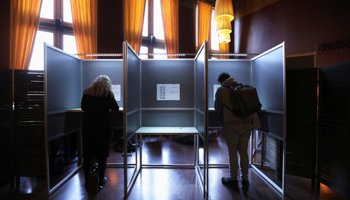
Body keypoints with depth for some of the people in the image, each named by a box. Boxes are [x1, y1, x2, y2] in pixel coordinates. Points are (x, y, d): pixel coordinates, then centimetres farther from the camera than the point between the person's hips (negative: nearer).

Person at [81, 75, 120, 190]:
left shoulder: (87, 92, 6)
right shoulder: (108, 94, -4)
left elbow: (83, 107, 15)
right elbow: (116, 109, 0)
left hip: (88, 125, 3)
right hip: (102, 125, -3)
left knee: (87, 154, 12)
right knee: (102, 154, 7)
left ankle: (87, 180, 22)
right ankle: (101, 181, 16)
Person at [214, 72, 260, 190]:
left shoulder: (221, 90, 0)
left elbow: (218, 108, 7)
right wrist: (255, 122, 17)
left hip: (231, 125, -4)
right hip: (246, 124, 5)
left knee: (232, 153, 8)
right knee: (243, 152, 14)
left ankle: (233, 180, 21)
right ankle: (244, 180, 24)